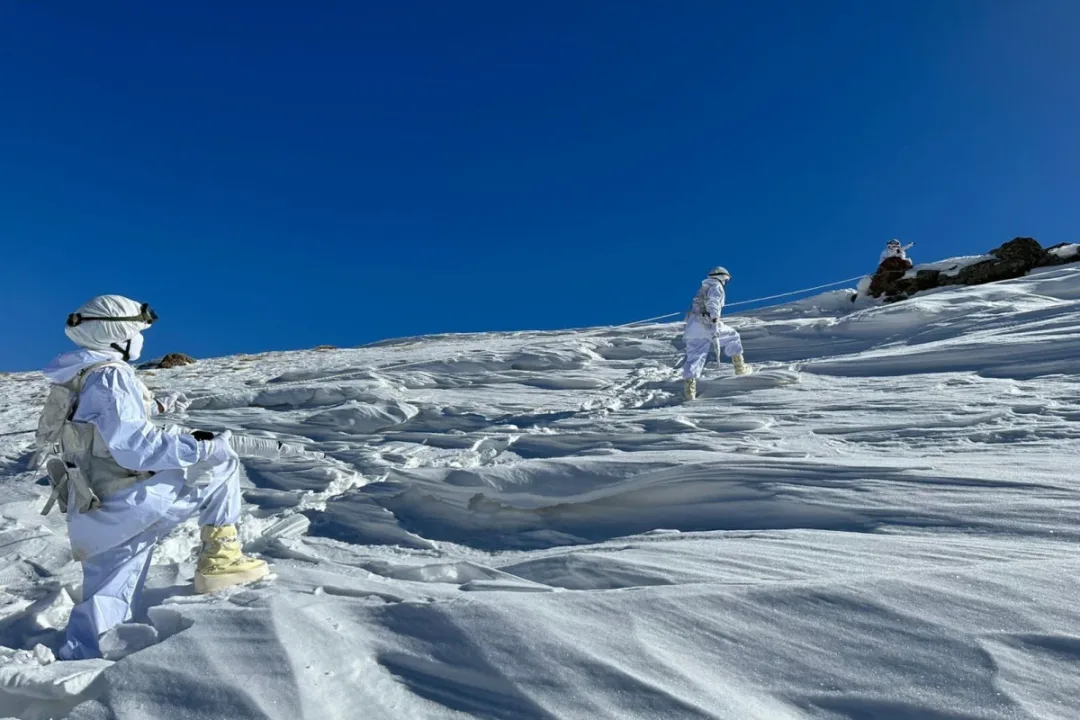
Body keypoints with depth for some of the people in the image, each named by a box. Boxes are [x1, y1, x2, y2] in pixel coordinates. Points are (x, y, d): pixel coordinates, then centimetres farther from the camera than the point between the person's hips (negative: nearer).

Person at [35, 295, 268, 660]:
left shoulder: (79, 377, 14)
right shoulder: (110, 375, -16)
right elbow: (136, 446, -26)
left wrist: (158, 405, 37)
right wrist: (201, 448, -24)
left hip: (97, 514, 9)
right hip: (128, 500, -9)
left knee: (105, 604, 17)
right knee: (222, 464, -1)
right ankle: (220, 557, 0)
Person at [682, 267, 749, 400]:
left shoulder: (703, 288, 31)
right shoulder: (716, 286, 4)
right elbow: (712, 304, -14)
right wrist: (715, 322, -25)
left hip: (693, 326, 7)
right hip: (706, 324, -7)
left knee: (694, 357, 0)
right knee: (733, 336, 17)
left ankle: (689, 385, -16)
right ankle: (740, 367, 18)